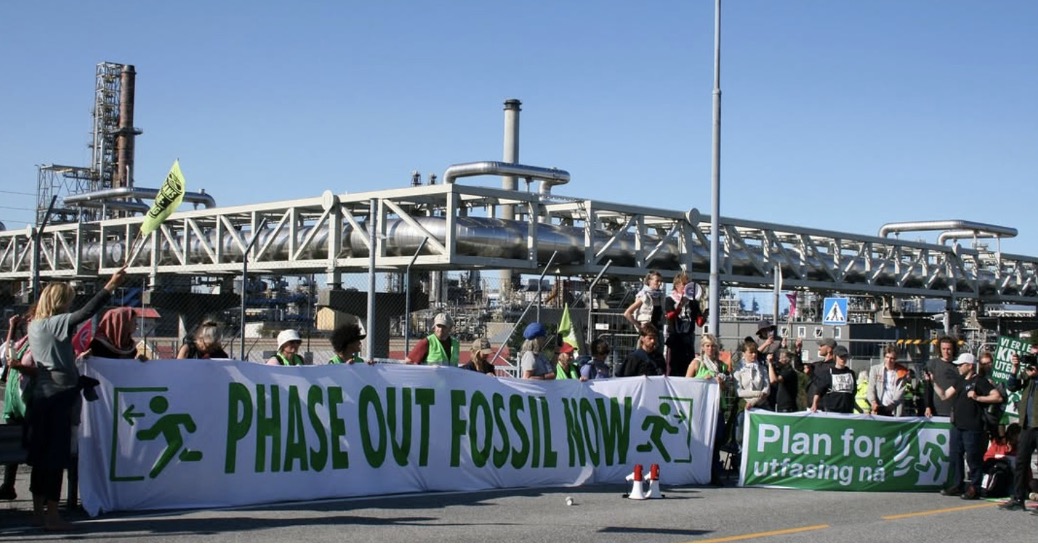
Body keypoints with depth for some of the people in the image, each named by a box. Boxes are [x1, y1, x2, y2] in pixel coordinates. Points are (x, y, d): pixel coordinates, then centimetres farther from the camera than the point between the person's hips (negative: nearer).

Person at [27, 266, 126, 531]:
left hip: (41, 395, 9)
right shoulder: (55, 323, -13)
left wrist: (75, 358, 26)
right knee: (56, 455, -5)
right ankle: (52, 515, -4)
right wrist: (110, 286, -23)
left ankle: (38, 510, 20)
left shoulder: (34, 325, 11)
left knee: (41, 455, 13)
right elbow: (86, 313, -23)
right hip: (59, 395, -9)